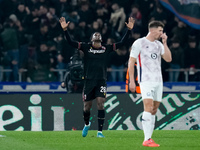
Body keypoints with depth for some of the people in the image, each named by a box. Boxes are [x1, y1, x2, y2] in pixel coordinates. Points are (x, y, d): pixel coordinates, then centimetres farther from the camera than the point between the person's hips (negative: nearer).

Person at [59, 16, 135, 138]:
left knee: (101, 104, -13)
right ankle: (87, 124, 37)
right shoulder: (86, 47, 5)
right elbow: (71, 42, -1)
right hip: (89, 81, 0)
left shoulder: (107, 49, 7)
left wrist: (129, 30, -2)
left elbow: (121, 43, 6)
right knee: (87, 106, 6)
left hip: (101, 81, 0)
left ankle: (100, 131, -9)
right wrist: (65, 29, -13)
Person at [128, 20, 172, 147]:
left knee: (154, 110, 5)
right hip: (146, 81, -7)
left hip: (158, 81, 7)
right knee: (148, 107, -18)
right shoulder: (139, 43, -2)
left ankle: (149, 138, 10)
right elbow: (131, 62, -2)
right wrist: (132, 81, -7)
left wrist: (164, 43, 3)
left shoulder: (159, 44, 16)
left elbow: (168, 59, 7)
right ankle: (147, 140, -23)